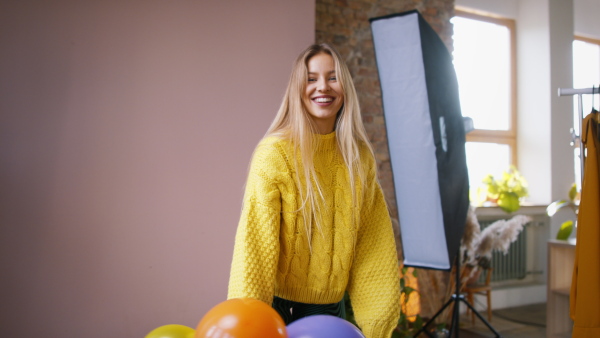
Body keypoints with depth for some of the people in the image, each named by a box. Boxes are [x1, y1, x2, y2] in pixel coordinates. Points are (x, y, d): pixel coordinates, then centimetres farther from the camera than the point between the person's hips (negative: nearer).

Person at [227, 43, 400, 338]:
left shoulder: (359, 158, -2)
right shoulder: (274, 154, -16)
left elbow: (374, 243, -2)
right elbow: (255, 242, -20)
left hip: (331, 306, 4)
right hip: (279, 305, -4)